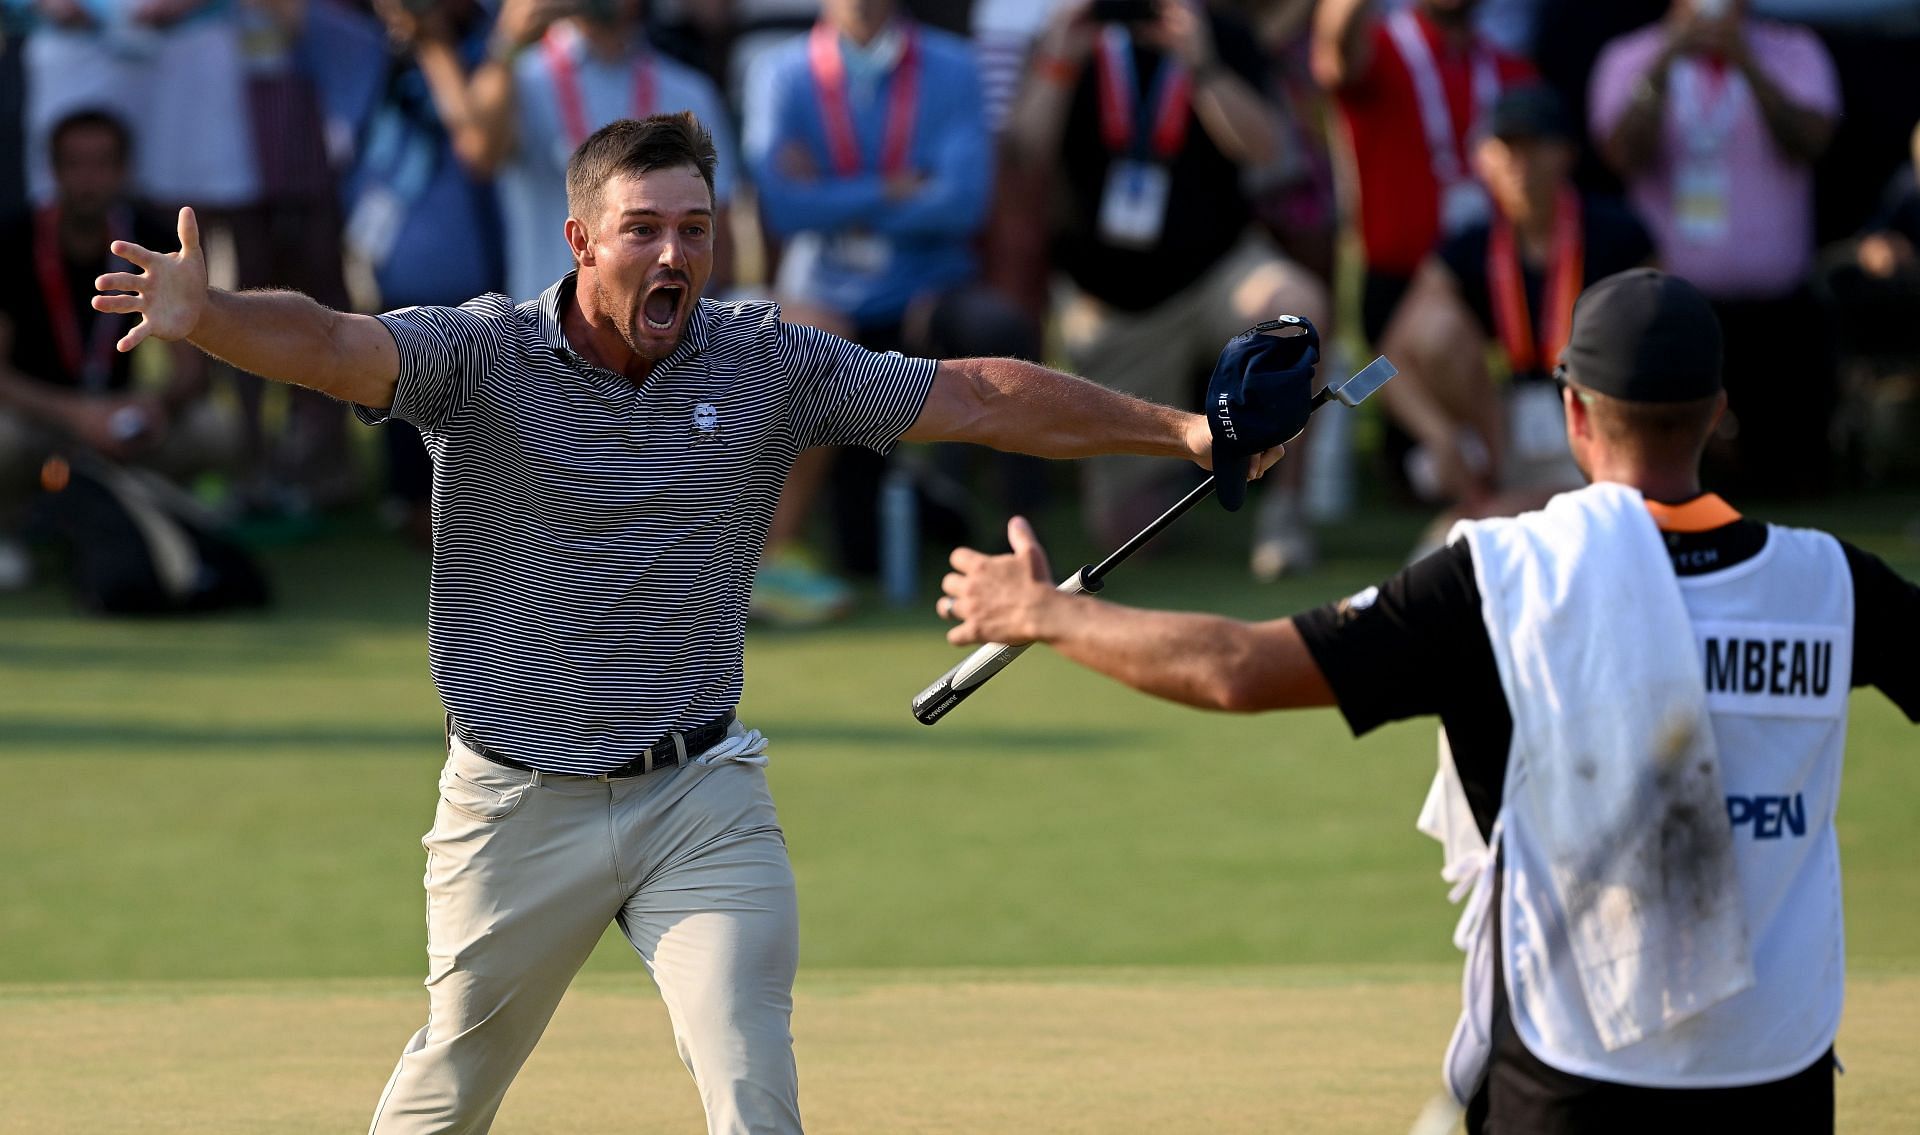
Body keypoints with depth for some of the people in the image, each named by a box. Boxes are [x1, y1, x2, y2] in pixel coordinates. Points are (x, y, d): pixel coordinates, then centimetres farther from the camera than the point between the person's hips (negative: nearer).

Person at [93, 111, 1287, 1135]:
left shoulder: (771, 367, -3)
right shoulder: (484, 357, -11)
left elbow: (980, 398, -1)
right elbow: (334, 344, -29)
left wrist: (1179, 431, -6)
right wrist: (205, 316, -50)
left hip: (700, 798, 1)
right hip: (518, 807, -1)